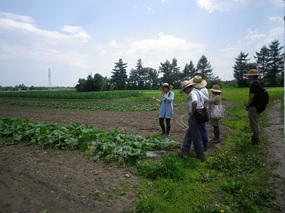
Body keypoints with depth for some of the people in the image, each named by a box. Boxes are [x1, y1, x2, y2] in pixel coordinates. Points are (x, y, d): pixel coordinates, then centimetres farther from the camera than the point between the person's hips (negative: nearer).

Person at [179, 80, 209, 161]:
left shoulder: (192, 93, -18)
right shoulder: (198, 92, 11)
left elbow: (195, 102, -38)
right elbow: (207, 101, 22)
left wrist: (192, 112, -23)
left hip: (194, 117, -10)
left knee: (196, 137, 3)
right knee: (188, 134, 20)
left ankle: (201, 156, 15)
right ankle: (184, 151, 28)